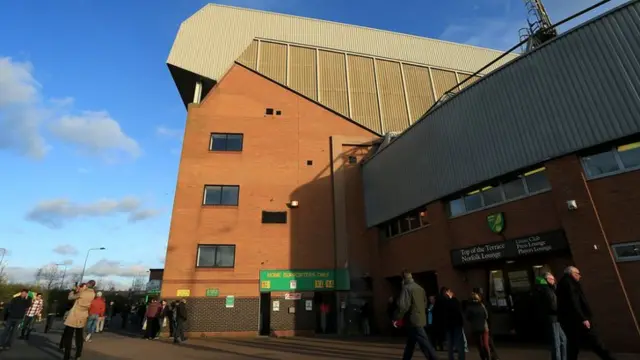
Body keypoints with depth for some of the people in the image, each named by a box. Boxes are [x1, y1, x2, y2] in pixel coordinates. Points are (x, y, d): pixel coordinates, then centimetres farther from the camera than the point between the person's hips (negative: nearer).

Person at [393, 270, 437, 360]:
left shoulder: (406, 288, -14)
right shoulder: (420, 288, 12)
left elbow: (403, 306, -22)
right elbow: (425, 303, 21)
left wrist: (396, 318, -13)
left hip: (413, 321, -9)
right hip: (421, 319, 9)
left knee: (425, 345, -5)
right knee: (410, 344, 17)